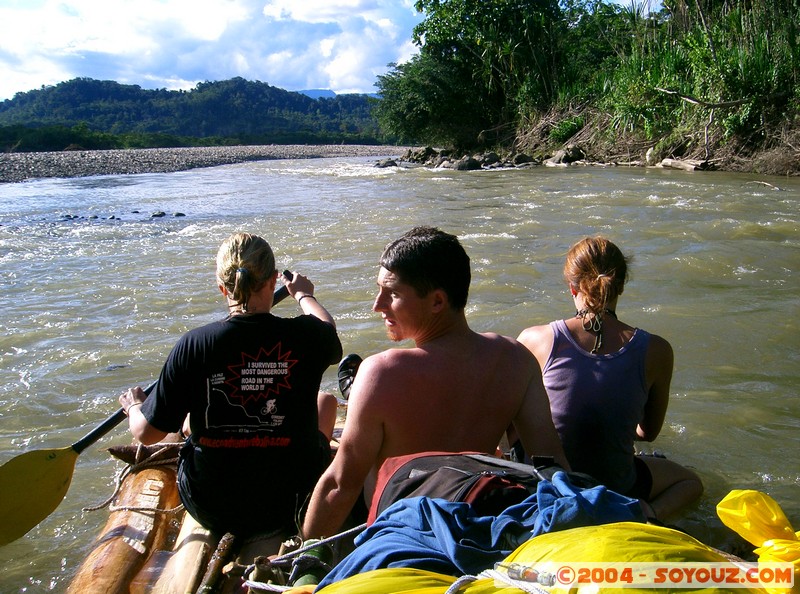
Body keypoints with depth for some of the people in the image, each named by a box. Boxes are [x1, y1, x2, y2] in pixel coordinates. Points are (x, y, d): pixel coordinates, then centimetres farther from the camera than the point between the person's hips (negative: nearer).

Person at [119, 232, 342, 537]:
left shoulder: (195, 344, -18)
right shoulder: (306, 335, -15)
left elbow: (147, 433, -10)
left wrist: (134, 406, 14)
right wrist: (303, 294, 33)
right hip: (293, 504, 0)